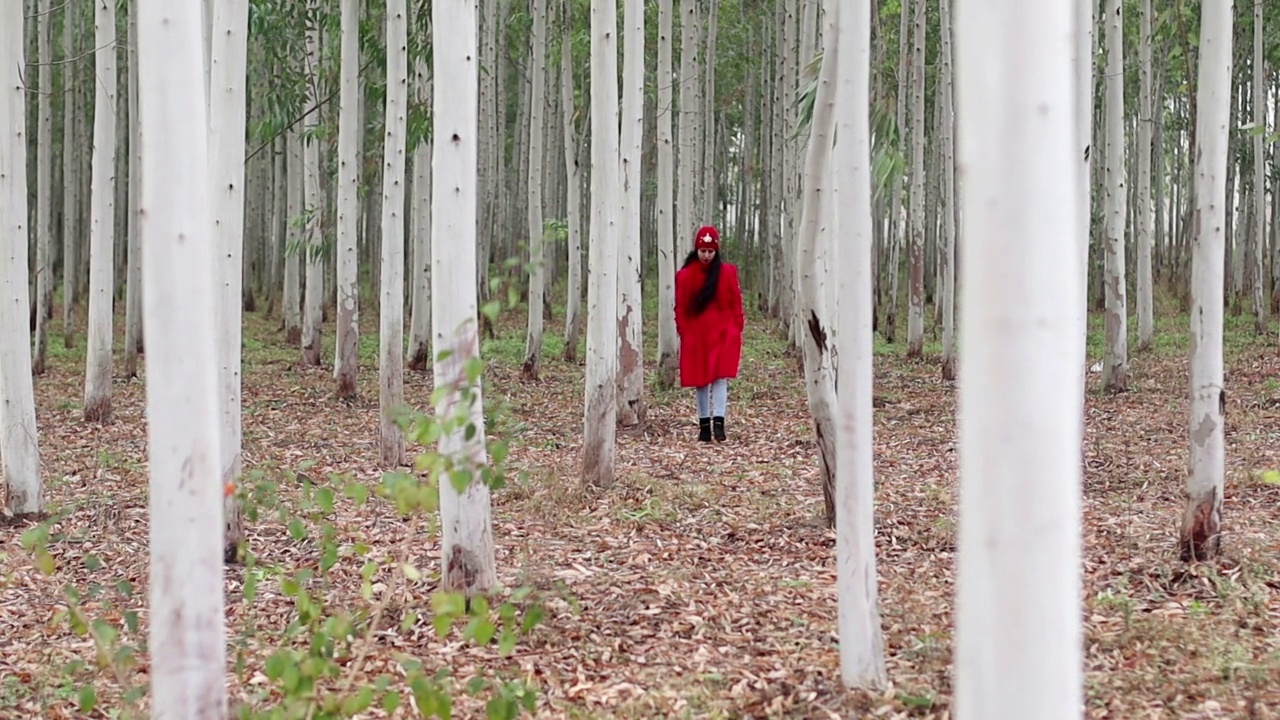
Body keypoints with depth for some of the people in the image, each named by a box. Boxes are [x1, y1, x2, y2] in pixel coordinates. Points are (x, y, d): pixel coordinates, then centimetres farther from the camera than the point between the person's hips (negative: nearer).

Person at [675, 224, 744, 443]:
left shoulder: (727, 272, 1)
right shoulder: (685, 275, 1)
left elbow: (736, 303, 5)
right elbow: (680, 308, 4)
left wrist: (736, 330, 0)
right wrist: (683, 333, -2)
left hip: (723, 334, -1)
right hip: (696, 336, 1)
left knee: (720, 377, -12)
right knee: (701, 381, 5)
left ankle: (718, 422, -18)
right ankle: (704, 426, 10)